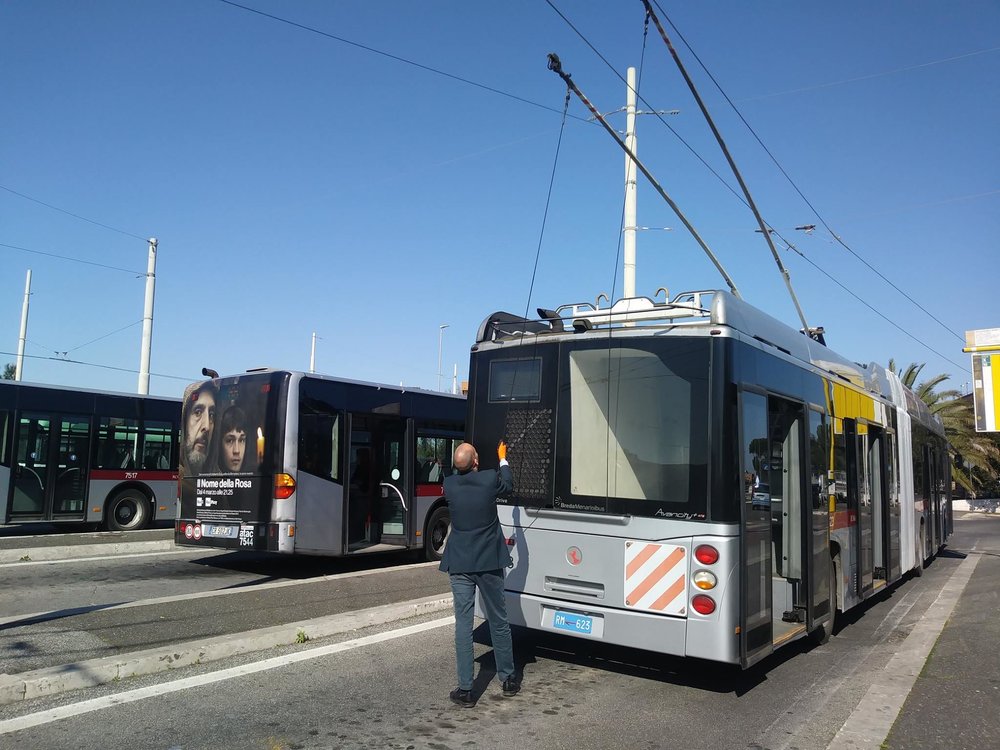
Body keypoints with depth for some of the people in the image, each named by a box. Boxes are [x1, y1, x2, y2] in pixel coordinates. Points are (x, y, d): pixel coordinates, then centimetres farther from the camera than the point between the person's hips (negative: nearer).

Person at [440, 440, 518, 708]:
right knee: (499, 621, 14)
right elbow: (508, 485, 13)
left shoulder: (449, 484, -7)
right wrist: (503, 459, 28)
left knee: (463, 624, 4)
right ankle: (508, 679, 27)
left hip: (459, 565, 1)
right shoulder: (490, 479, -11)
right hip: (489, 563, 0)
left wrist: (468, 466, 32)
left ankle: (465, 690, 6)